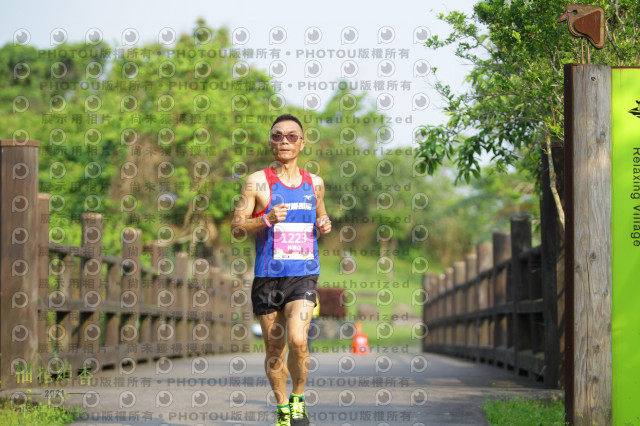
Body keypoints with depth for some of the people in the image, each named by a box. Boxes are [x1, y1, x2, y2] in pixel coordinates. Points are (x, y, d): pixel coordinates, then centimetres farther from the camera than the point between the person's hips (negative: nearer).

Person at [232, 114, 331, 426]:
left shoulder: (315, 183, 10)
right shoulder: (257, 183, -1)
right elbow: (236, 228, -2)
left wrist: (324, 226, 3)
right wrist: (267, 219, -19)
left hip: (304, 275, 1)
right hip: (268, 277, -1)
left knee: (297, 340, -19)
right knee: (274, 348, 6)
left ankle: (298, 400, 4)